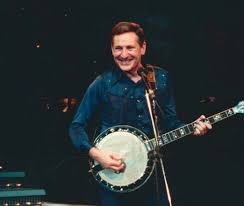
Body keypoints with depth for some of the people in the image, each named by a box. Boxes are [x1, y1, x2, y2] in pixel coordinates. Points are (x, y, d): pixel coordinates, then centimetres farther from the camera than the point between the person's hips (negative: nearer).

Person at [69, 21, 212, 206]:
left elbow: (170, 121, 9)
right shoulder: (103, 84, -9)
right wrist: (95, 153, -20)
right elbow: (77, 126, -5)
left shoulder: (161, 78, -1)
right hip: (112, 171, -2)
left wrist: (191, 128, -9)